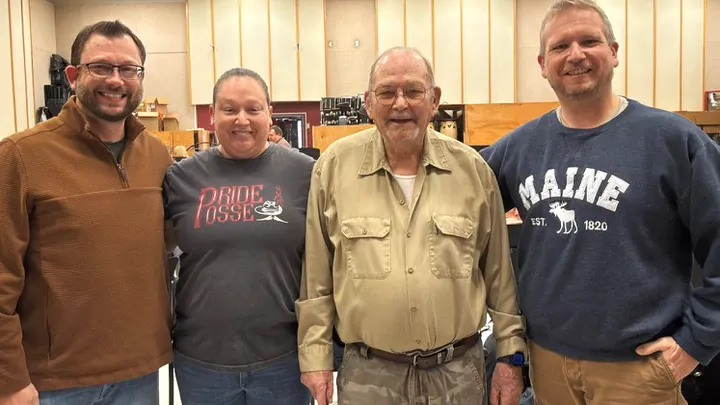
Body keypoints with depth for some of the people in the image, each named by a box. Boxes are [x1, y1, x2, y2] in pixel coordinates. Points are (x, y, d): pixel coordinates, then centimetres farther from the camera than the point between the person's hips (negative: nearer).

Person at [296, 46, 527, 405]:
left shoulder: (472, 168, -1)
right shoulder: (334, 166, -5)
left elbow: (499, 271, 4)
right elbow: (316, 275, -1)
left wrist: (510, 353, 4)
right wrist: (316, 356, -1)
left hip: (459, 369, 1)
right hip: (367, 373, -1)